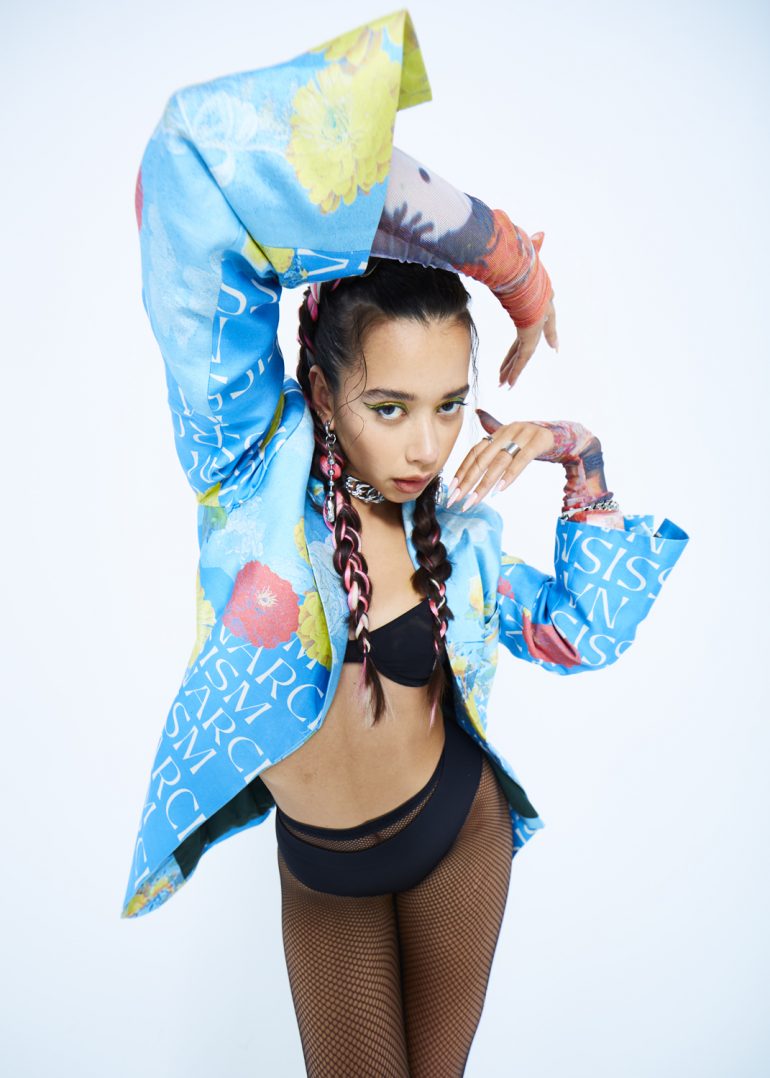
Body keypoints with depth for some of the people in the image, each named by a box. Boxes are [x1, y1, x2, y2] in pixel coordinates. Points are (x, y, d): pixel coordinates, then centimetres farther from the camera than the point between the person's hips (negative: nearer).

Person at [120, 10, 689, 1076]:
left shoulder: (453, 518, -10)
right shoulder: (255, 457, -22)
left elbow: (583, 635, 0)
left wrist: (586, 470, -12)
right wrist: (498, 248, -32)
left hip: (458, 825, 3)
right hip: (320, 867, -2)